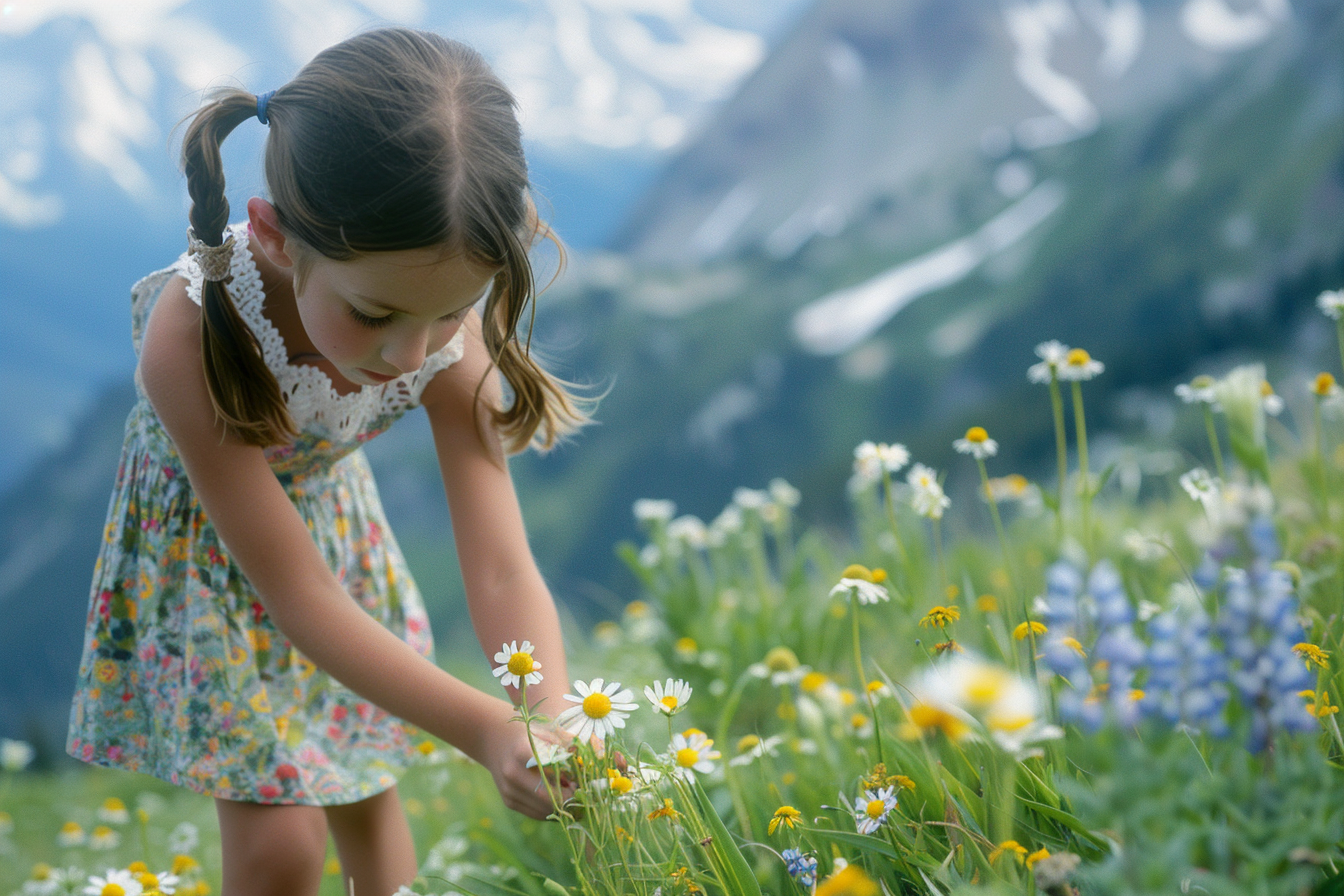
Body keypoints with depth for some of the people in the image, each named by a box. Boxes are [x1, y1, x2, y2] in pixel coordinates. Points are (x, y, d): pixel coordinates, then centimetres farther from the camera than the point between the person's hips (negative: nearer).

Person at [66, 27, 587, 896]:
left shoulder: (447, 322, -29)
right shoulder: (193, 333, -40)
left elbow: (502, 571, -28)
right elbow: (301, 598, -35)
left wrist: (557, 727, -46)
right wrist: (485, 728, -44)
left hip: (332, 523, 4)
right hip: (205, 545, -3)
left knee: (364, 795, 18)